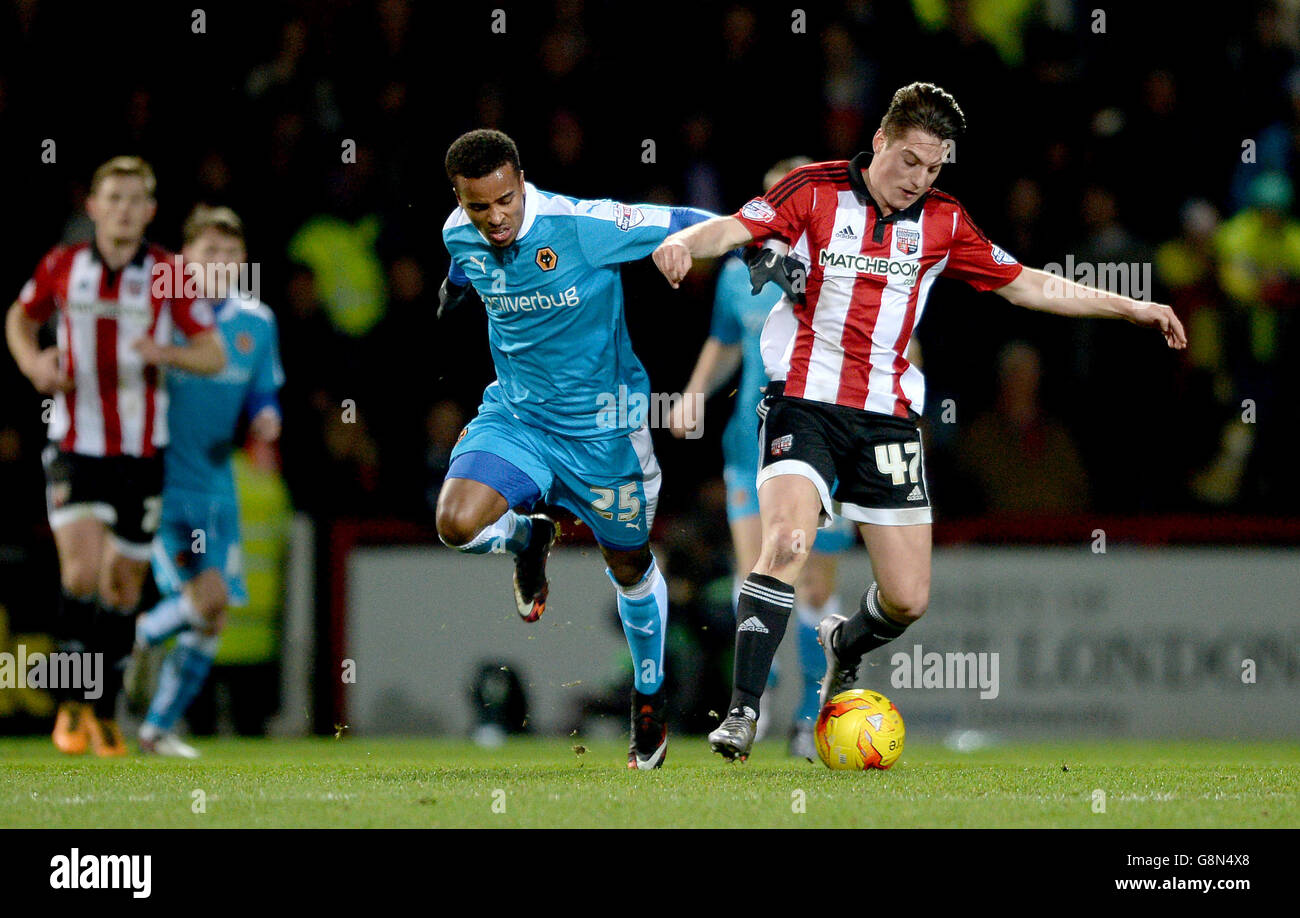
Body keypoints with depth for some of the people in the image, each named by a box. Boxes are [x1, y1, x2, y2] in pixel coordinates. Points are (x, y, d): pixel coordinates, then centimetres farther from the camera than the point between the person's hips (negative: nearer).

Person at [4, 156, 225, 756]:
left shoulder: (168, 274, -4)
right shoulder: (61, 266, -1)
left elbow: (214, 355, -3)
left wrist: (168, 353, -24)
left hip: (141, 452, 1)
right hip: (74, 444, -1)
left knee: (123, 588, 7)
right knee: (81, 573, -19)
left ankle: (105, 712, 25)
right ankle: (71, 704, -2)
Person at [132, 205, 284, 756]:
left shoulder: (256, 322, 6)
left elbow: (262, 396, 16)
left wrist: (266, 418, -6)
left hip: (216, 485, 6)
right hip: (162, 479, -6)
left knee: (211, 621, 5)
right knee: (206, 597, -20)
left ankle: (159, 728, 20)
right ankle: (133, 644, 9)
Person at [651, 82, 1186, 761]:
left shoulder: (942, 223, 8)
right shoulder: (816, 191, -2)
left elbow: (1025, 285, 16)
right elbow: (734, 229, -14)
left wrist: (1132, 308, 13)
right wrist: (684, 241, -37)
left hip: (887, 415, 4)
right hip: (805, 403, -4)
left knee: (908, 600, 1)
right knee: (787, 541, -27)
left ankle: (844, 645, 36)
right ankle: (742, 711, -21)